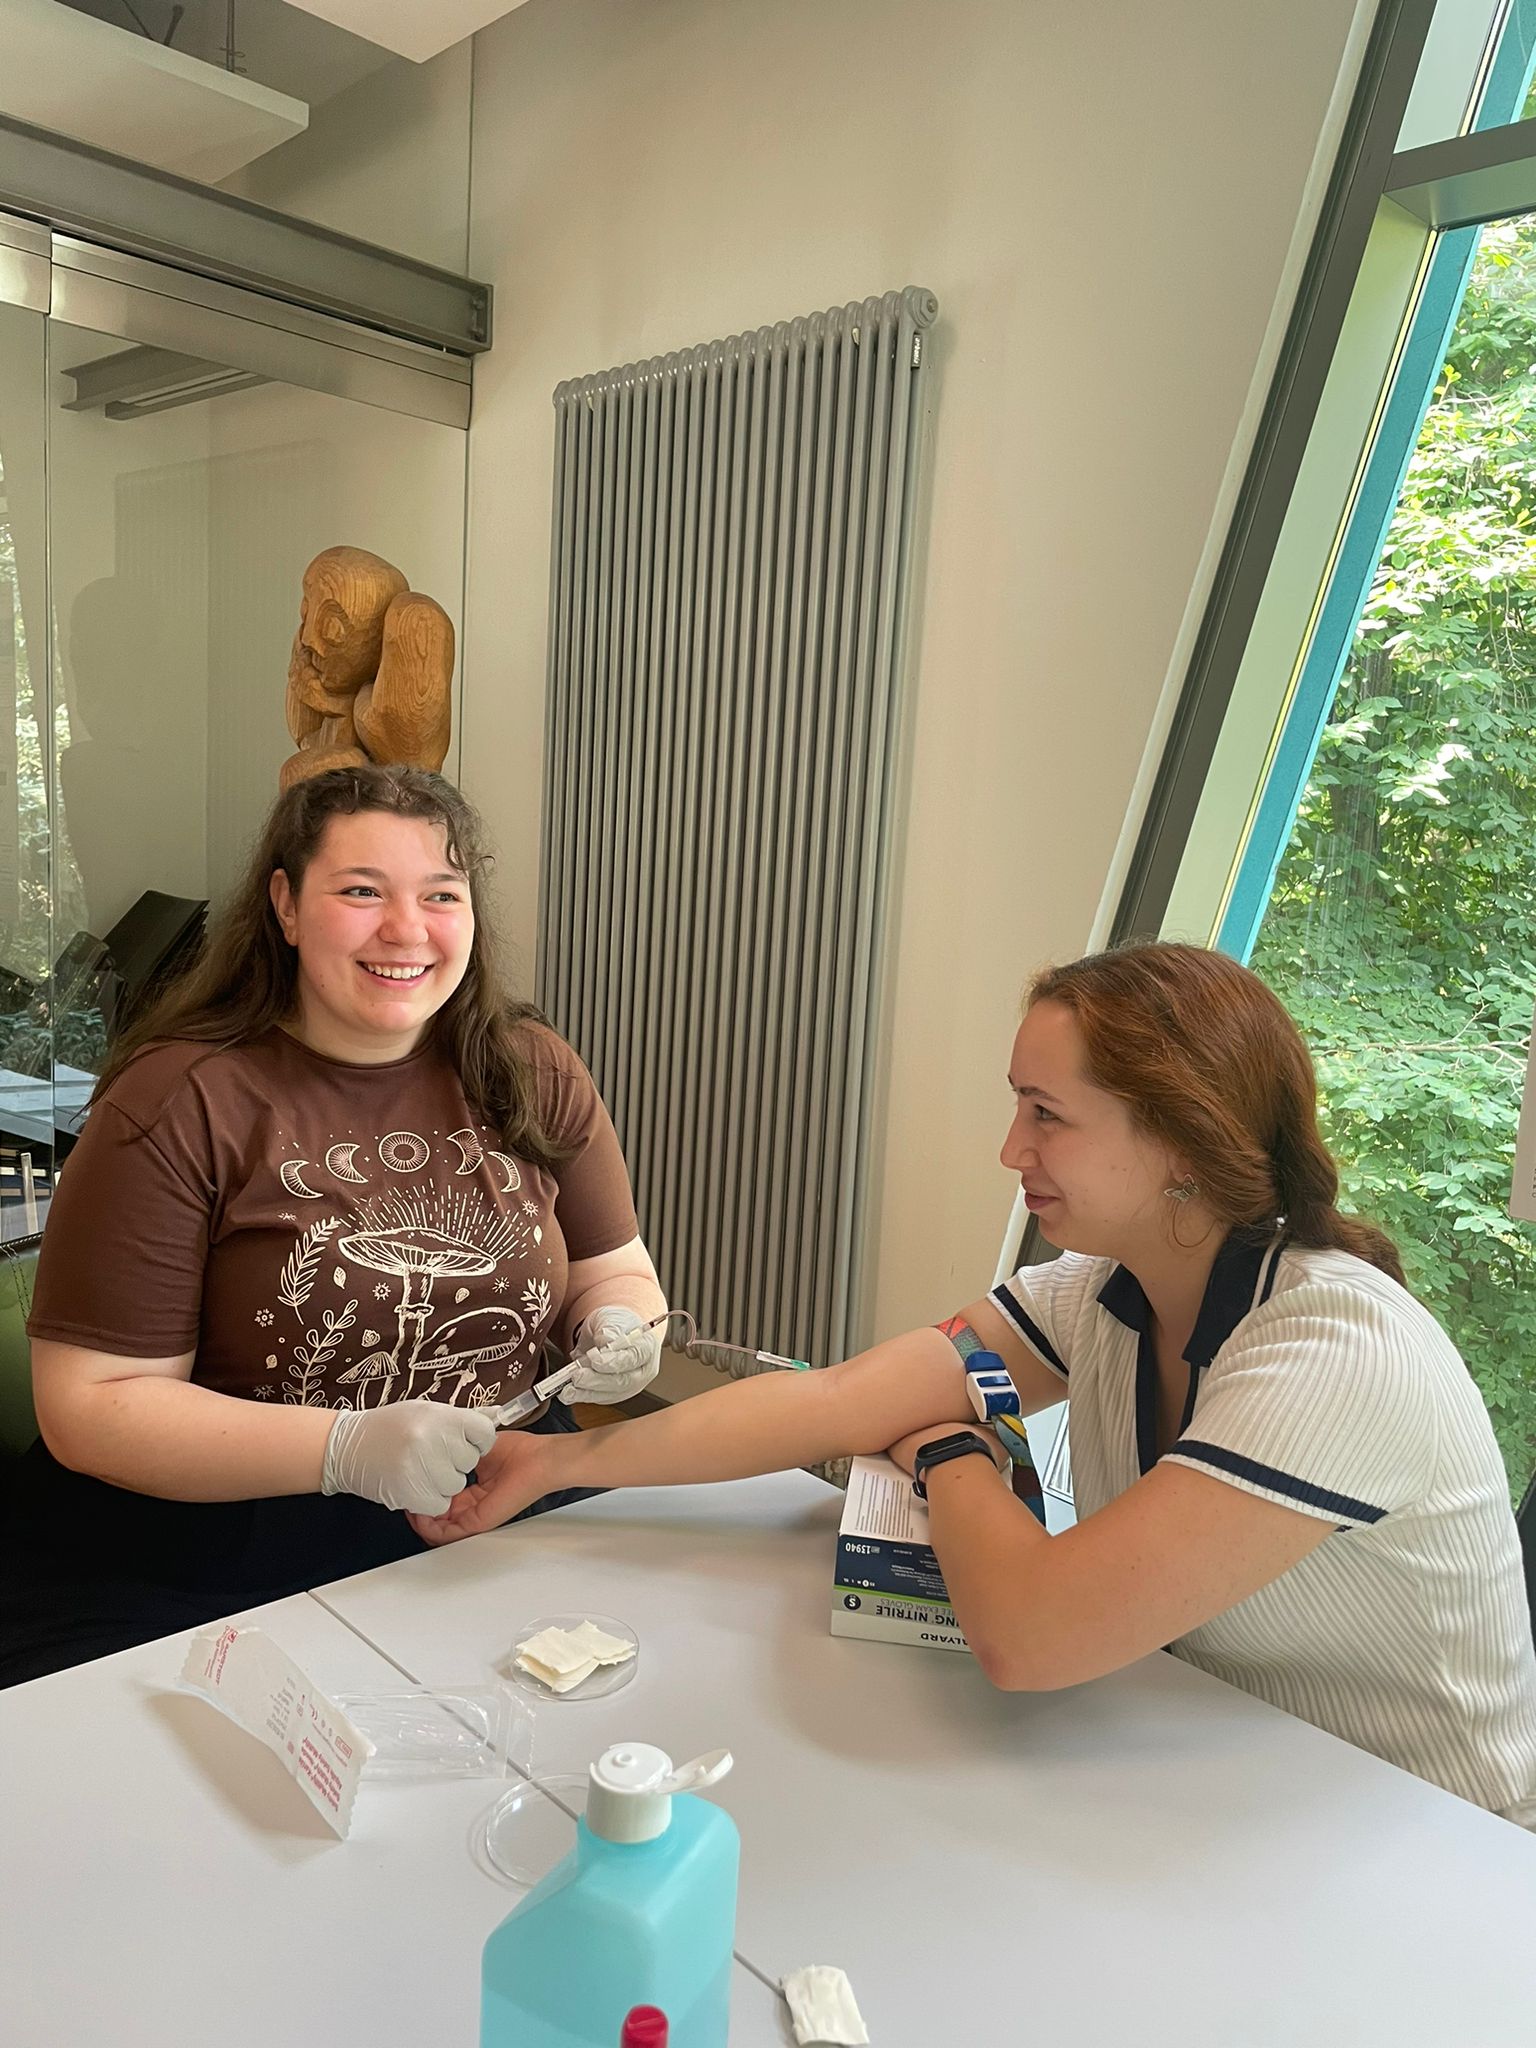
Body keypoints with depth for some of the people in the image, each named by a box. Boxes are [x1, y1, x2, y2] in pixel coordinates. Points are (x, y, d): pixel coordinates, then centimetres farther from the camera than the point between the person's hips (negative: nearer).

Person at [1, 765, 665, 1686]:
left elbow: (616, 1271, 14)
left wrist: (621, 1330, -10)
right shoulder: (179, 1106, -9)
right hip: (196, 1581, -3)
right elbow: (90, 1407, -11)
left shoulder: (534, 1075, 2)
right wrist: (348, 1451, -23)